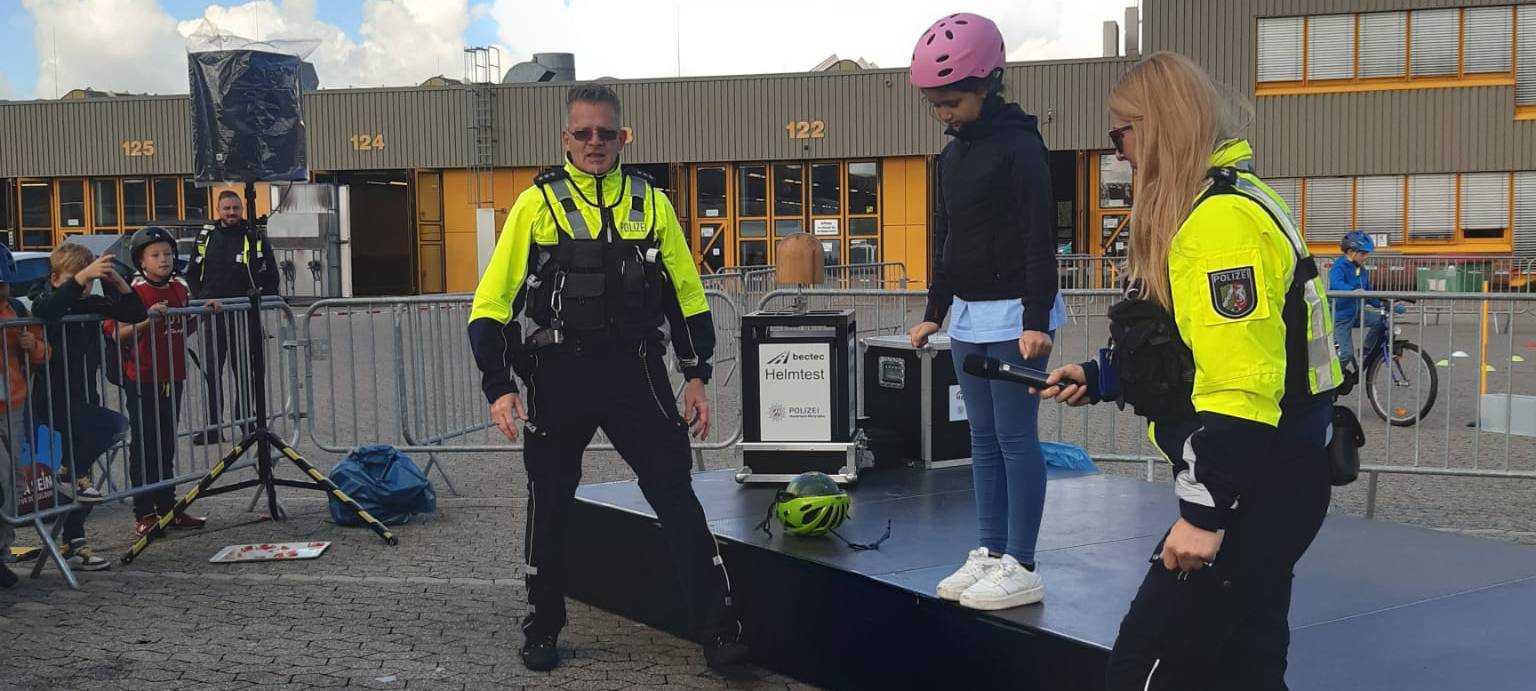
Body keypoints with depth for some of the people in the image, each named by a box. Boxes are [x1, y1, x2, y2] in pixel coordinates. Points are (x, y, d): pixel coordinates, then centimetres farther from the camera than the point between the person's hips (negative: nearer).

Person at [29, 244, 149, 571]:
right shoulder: (45, 299, -8)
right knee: (115, 424, -27)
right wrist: (81, 277, -39)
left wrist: (117, 282, -13)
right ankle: (73, 474, -4)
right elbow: (47, 310, -33)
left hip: (83, 399, 7)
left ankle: (73, 544, 21)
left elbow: (136, 314, 2)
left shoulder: (91, 304, 6)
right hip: (54, 400, -7)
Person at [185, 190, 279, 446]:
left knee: (243, 372, 7)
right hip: (212, 316, 2)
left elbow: (271, 276, 5)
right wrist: (201, 300, 2)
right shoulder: (205, 237, 7)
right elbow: (192, 274, 14)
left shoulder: (254, 238, 1)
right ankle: (214, 427, 5)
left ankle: (245, 421, 16)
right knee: (211, 372, 1)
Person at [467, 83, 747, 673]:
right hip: (558, 374, 0)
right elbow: (491, 301, -2)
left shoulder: (651, 203, 5)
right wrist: (498, 386, -11)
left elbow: (688, 294, 11)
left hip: (635, 370, 1)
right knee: (549, 506, 10)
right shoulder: (537, 203, 0)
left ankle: (718, 630, 2)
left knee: (676, 495, -4)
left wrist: (697, 376, 4)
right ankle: (542, 630, 27)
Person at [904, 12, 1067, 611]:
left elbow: (1039, 238, -16)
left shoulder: (1019, 146, -12)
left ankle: (1021, 568, 0)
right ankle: (991, 553, 18)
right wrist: (936, 311, 20)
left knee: (1015, 437, -5)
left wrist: (1036, 319, -21)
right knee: (983, 440, 11)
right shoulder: (953, 154, 13)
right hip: (968, 318, 8)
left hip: (1014, 317, -8)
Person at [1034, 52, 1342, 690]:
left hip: (1257, 491, -11)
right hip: (1259, 484, 11)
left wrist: (1204, 512, -25)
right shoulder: (1220, 206, 14)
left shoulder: (1223, 221, -20)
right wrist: (1099, 378, 20)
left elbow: (1240, 384, -26)